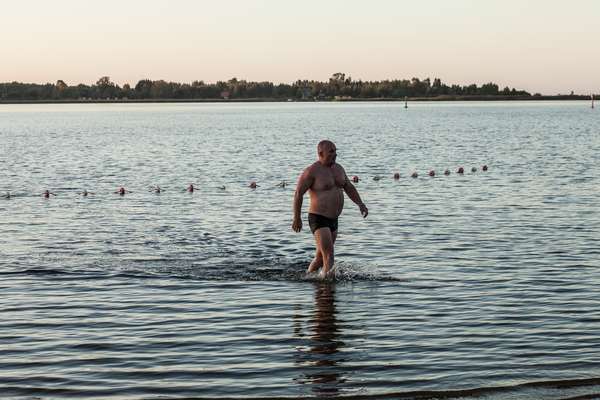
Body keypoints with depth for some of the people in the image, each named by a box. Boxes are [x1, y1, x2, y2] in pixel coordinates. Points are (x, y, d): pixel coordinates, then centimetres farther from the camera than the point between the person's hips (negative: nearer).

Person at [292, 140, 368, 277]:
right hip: (318, 219, -8)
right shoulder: (312, 171, -13)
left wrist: (360, 204, 4)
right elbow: (298, 194, -11)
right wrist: (297, 218, -11)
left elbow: (349, 188, 18)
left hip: (333, 220, 8)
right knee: (329, 258, -17)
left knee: (320, 258, 16)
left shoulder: (338, 168, 10)